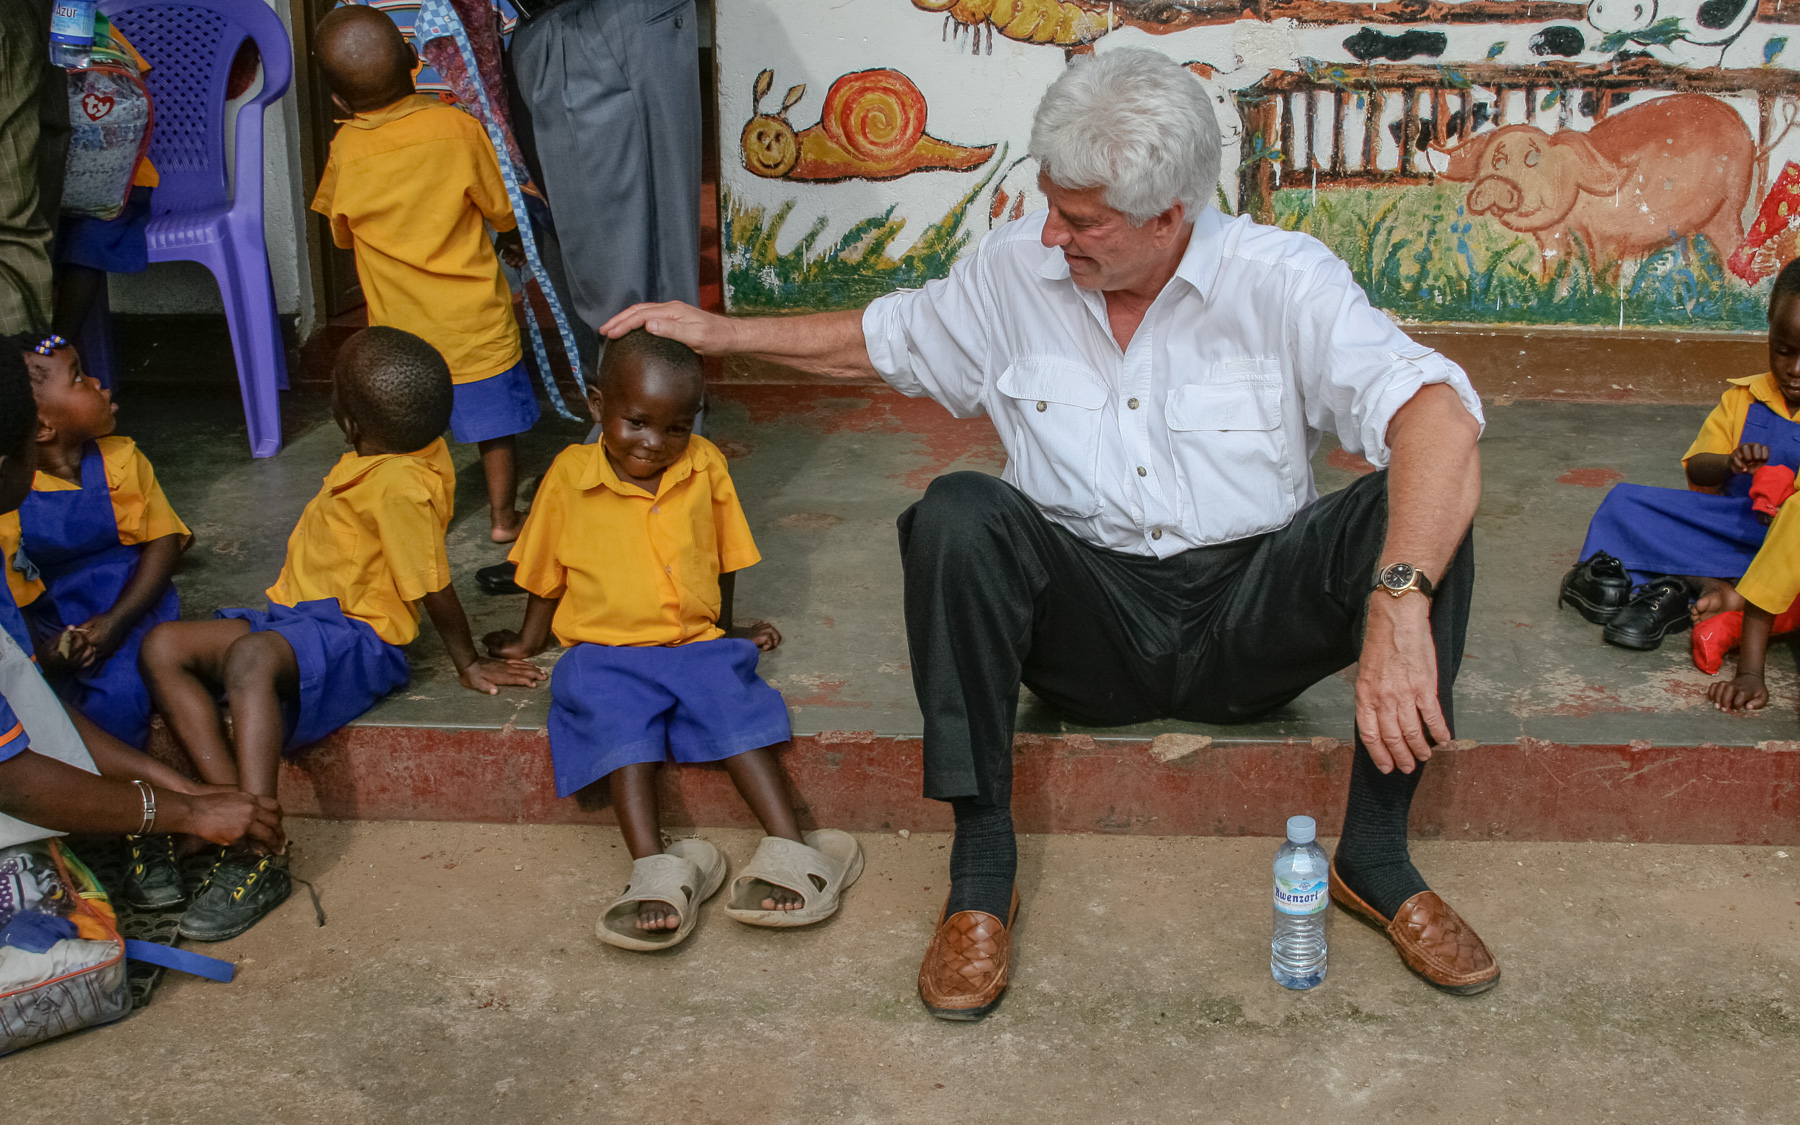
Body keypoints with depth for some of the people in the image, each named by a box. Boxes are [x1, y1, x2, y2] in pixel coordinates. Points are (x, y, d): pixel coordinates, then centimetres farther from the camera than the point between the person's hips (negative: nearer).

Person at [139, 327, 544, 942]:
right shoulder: (419, 447, 3)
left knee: (250, 658, -41)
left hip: (354, 636, -10)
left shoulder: (399, 485, -24)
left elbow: (434, 589, -17)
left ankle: (260, 858, -42)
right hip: (300, 615, 11)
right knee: (163, 647, -5)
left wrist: (468, 663, -6)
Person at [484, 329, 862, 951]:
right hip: (604, 649, -1)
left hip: (697, 644, 2)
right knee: (622, 720, -28)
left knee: (735, 709, -23)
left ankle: (790, 851, -27)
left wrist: (725, 629, 27)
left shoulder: (705, 466, 1)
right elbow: (545, 571, 13)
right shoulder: (570, 475, -3)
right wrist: (530, 639, 23)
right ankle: (656, 868, -36)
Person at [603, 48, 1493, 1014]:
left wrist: (1401, 603, -41)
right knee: (958, 514, -28)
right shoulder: (1015, 267, 1)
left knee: (1413, 512, -27)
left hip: (1249, 618, -1)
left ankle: (1374, 859, -16)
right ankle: (981, 861, -21)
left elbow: (1437, 413, -25)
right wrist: (718, 333, 13)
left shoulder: (1280, 279, -10)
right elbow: (879, 340, 20)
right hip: (1091, 624, 1)